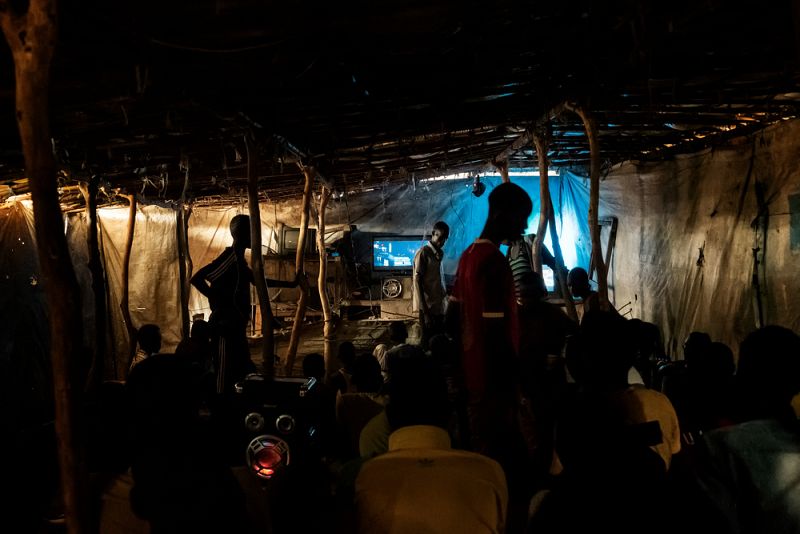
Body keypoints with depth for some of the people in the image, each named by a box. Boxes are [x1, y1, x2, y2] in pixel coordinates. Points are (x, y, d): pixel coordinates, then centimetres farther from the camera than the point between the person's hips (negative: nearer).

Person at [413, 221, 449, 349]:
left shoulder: (439, 254, 16)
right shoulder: (423, 253, -8)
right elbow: (417, 281, -12)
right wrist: (425, 311, -17)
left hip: (440, 307, 7)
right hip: (429, 307, -7)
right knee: (428, 342, -5)